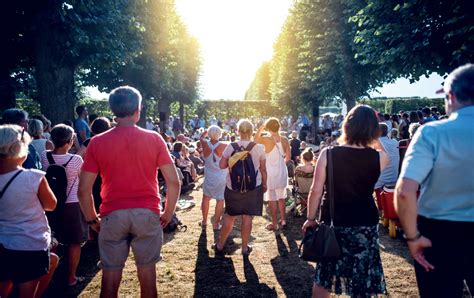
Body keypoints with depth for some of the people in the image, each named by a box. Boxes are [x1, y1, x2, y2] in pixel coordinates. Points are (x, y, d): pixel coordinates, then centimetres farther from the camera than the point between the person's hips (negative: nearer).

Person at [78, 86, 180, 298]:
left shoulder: (97, 142, -2)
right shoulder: (154, 139, -3)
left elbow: (84, 189, -3)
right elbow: (173, 182, -5)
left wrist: (92, 219, 11)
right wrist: (168, 213, 7)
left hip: (112, 215, 1)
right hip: (147, 213, 0)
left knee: (110, 278, 13)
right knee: (147, 274, 13)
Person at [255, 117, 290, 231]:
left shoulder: (267, 139, -16)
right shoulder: (285, 140, -4)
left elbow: (256, 138, 4)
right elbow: (288, 156, 5)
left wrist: (261, 127, 8)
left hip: (271, 172, -4)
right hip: (282, 171, 5)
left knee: (272, 199, 4)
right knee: (282, 197, 17)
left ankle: (275, 224, 10)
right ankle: (283, 220, 27)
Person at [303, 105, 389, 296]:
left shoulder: (328, 154, -13)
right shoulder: (379, 158, -9)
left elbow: (316, 190, -9)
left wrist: (311, 218, 3)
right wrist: (374, 138, 9)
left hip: (332, 223, 0)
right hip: (365, 224, 1)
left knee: (323, 277, 18)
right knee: (362, 282, 15)